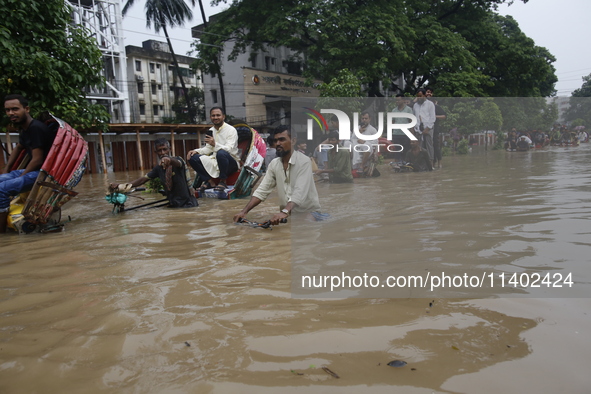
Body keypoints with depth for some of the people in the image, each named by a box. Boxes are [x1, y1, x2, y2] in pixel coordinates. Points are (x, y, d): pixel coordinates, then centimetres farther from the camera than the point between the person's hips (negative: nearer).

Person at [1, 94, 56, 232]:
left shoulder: (35, 128, -18)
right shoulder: (24, 128, 13)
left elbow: (37, 160, -20)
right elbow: (18, 148, 31)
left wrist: (20, 177, -11)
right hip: (32, 170, 11)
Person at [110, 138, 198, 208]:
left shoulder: (178, 160, -10)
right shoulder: (159, 168, 5)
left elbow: (177, 163, -34)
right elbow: (143, 179, 0)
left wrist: (169, 160, -59)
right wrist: (120, 186, -11)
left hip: (188, 203, -5)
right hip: (173, 205, 5)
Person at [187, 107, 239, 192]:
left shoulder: (231, 130, -8)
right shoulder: (211, 131, 12)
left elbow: (229, 149, -20)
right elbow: (208, 149, 19)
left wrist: (215, 144, -37)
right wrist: (196, 151, 0)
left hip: (231, 163, -6)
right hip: (215, 161, 6)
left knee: (221, 153, -40)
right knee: (192, 157, -9)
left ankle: (223, 182, -22)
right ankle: (208, 181, -9)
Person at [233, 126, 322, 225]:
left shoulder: (304, 161, -15)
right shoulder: (274, 164, 4)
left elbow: (300, 192, -28)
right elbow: (262, 191, 1)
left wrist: (285, 212, -45)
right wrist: (244, 211, -13)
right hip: (286, 213, 5)